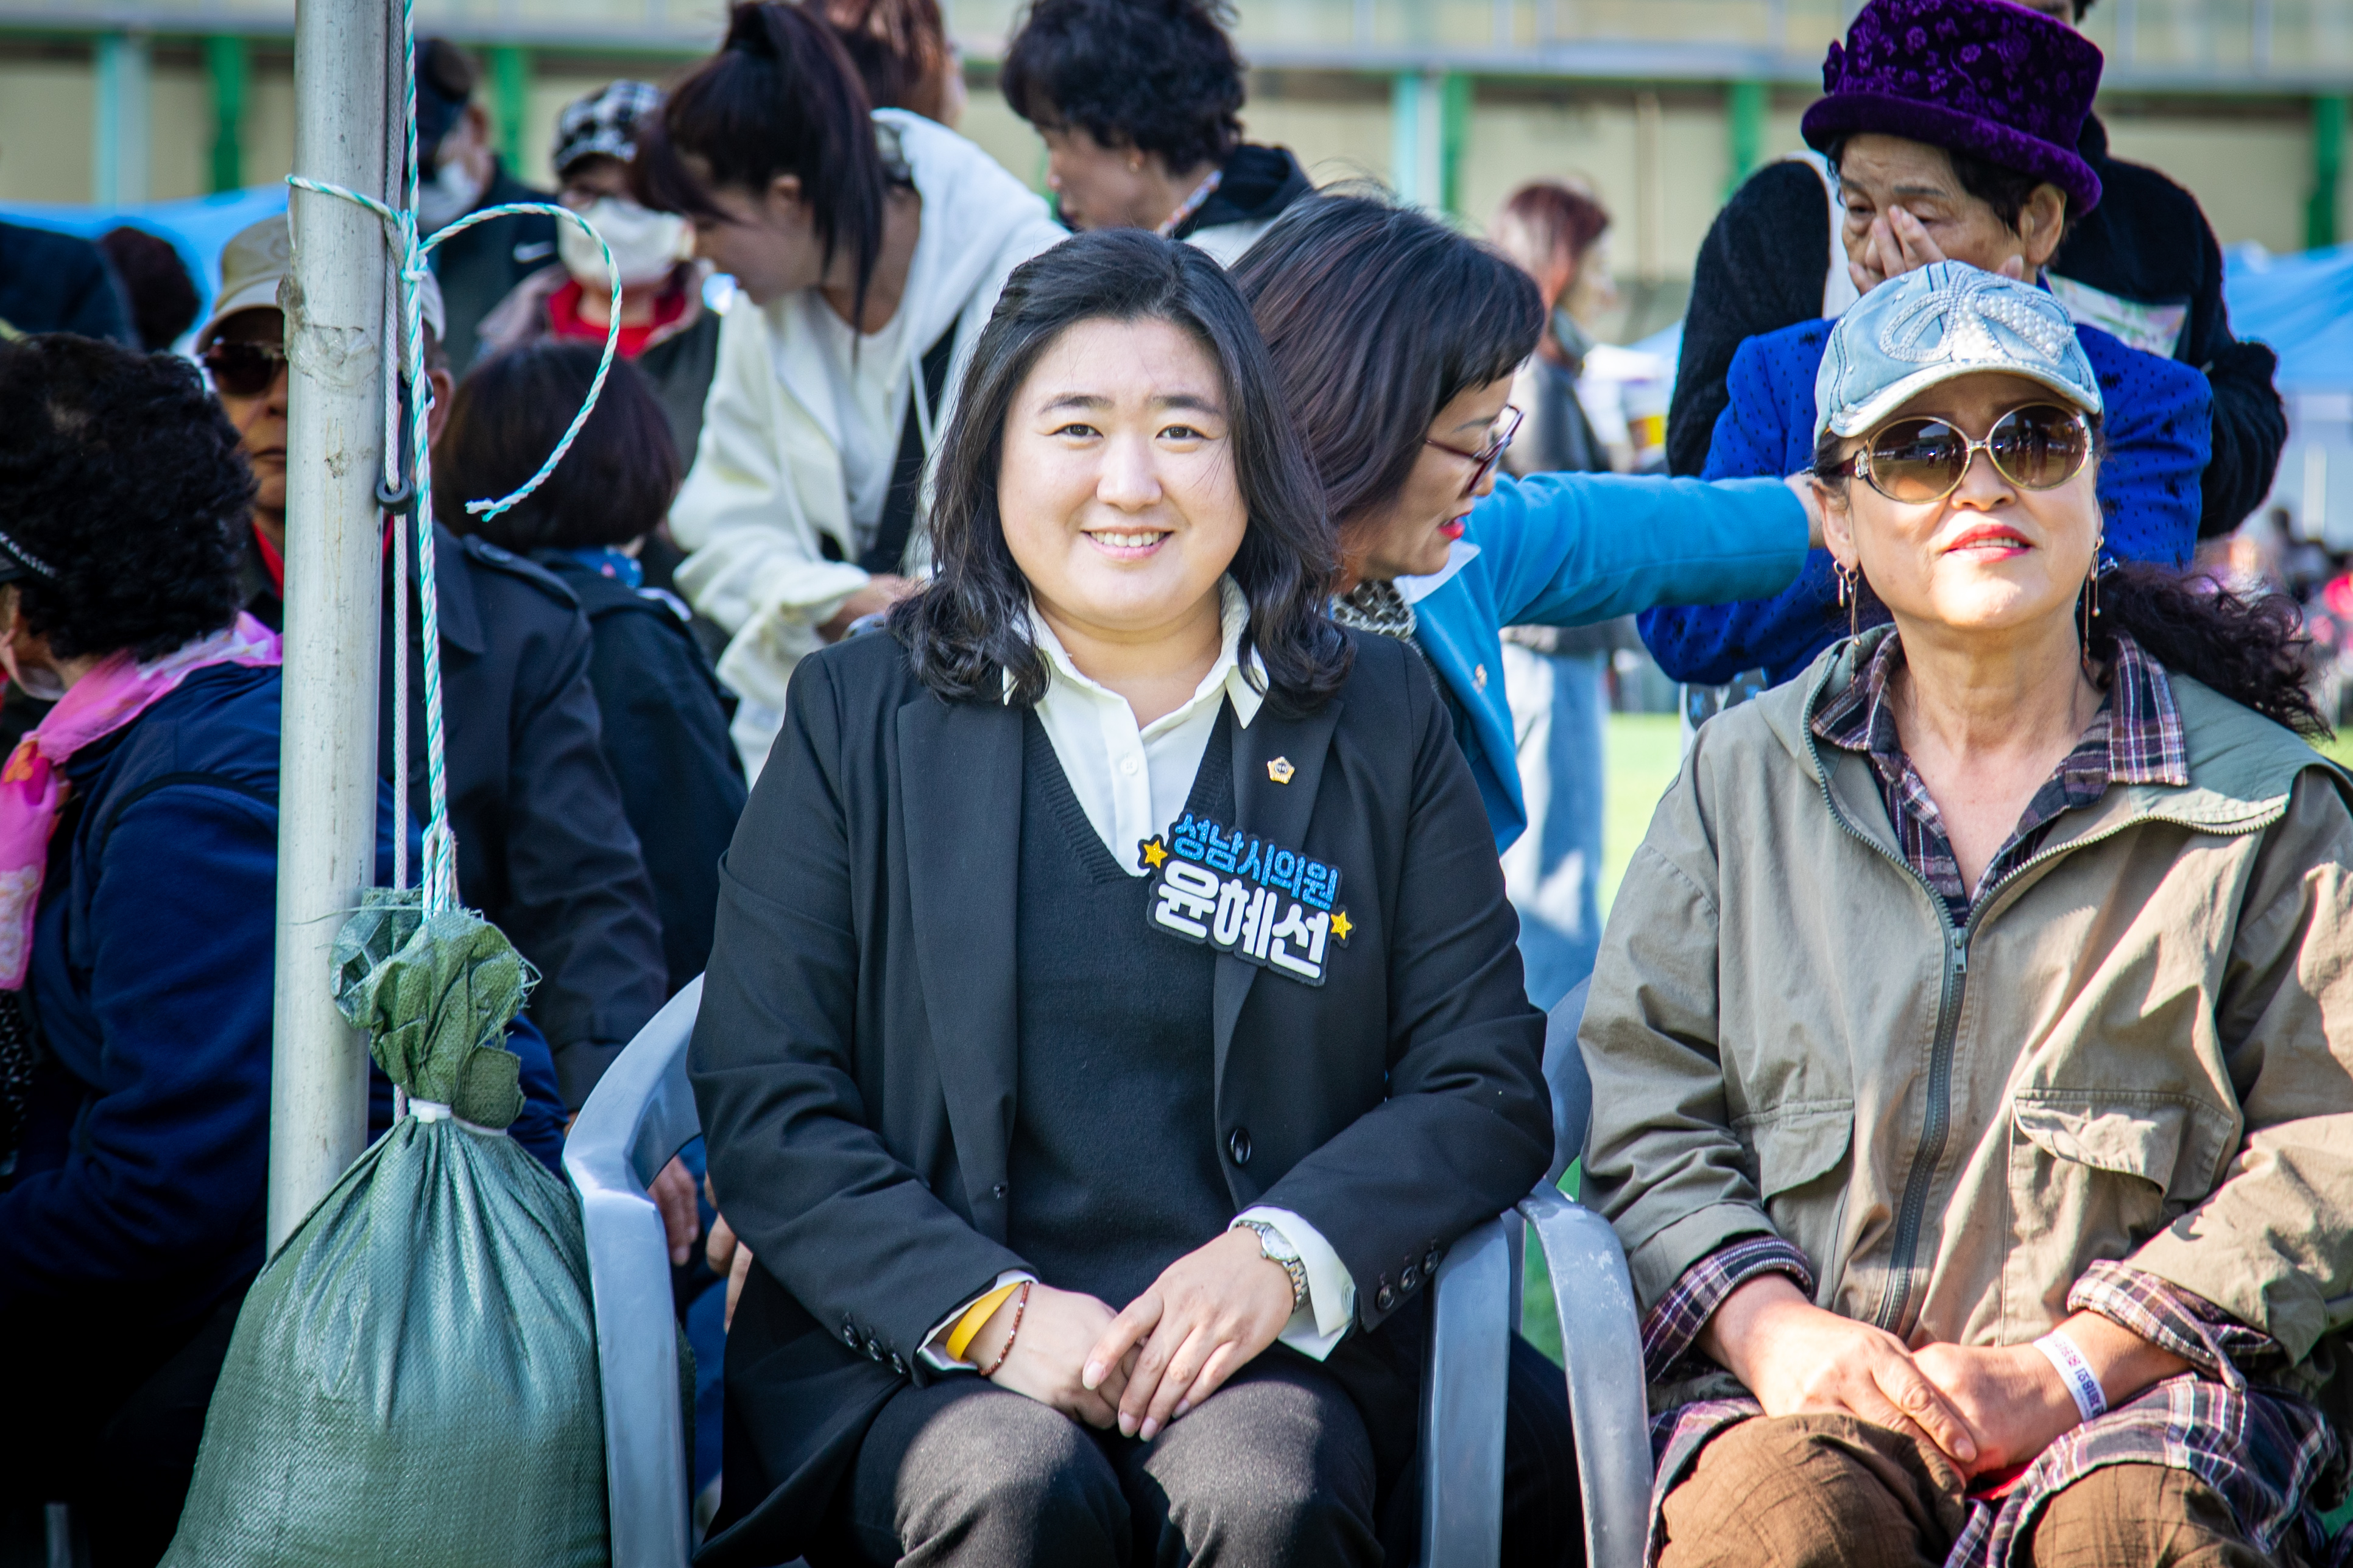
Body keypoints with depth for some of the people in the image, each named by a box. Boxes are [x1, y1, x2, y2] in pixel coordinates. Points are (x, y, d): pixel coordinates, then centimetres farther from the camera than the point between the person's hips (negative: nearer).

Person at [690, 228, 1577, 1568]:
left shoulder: (1380, 719, 12)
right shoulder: (863, 714, 10)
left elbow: (1488, 1084, 7)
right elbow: (762, 1098, 4)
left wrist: (1282, 1259, -11)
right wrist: (988, 1306, -12)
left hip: (1272, 1353, 0)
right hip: (919, 1350, 0)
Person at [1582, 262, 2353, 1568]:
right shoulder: (1742, 776, 15)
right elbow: (1642, 1116, 11)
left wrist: (2062, 1373, -11)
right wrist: (1777, 1333, -9)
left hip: (2146, 1390, 0)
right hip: (1820, 1381, 1)